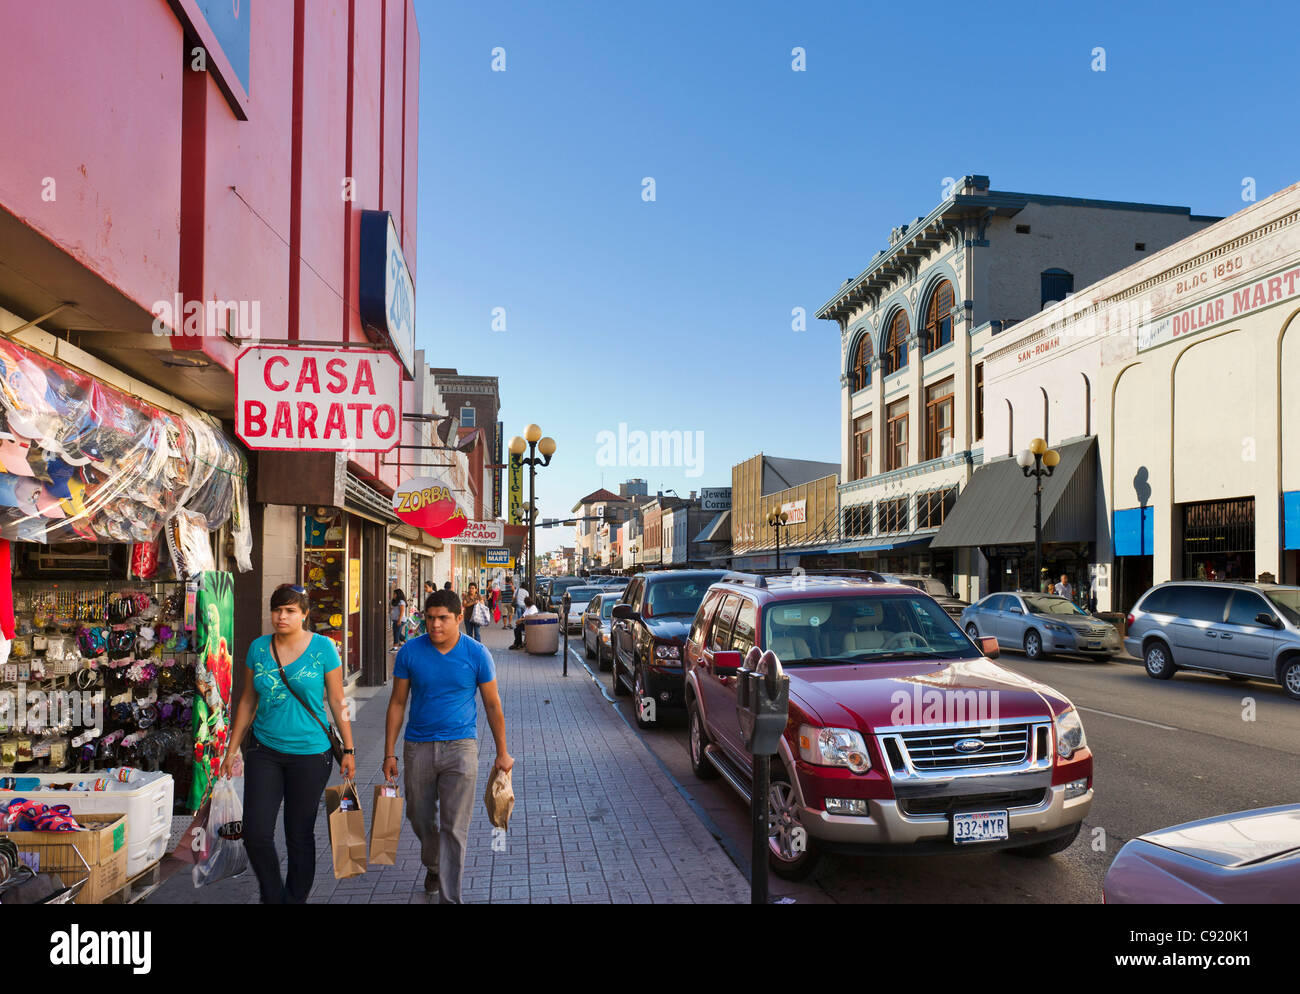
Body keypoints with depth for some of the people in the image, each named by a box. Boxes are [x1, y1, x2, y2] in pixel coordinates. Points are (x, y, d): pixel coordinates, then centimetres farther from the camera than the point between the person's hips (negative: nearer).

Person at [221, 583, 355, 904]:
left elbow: (337, 701, -2)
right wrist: (232, 749, 12)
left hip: (310, 754, -3)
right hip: (264, 751, 3)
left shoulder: (322, 648, -6)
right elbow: (248, 701, 11)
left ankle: (295, 898, 27)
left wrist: (348, 749, -2)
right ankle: (272, 896, 22)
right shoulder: (258, 648, 3)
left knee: (299, 836, 8)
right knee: (255, 833, -2)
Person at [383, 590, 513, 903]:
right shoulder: (410, 651, -3)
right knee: (420, 818, 18)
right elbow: (397, 703, 5)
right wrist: (389, 753, 4)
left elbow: (492, 705, 2)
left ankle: (450, 897, 4)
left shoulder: (476, 654, -6)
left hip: (460, 747, -2)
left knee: (454, 827, -5)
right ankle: (432, 866, 46)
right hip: (418, 747, 3)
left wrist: (502, 753, 5)